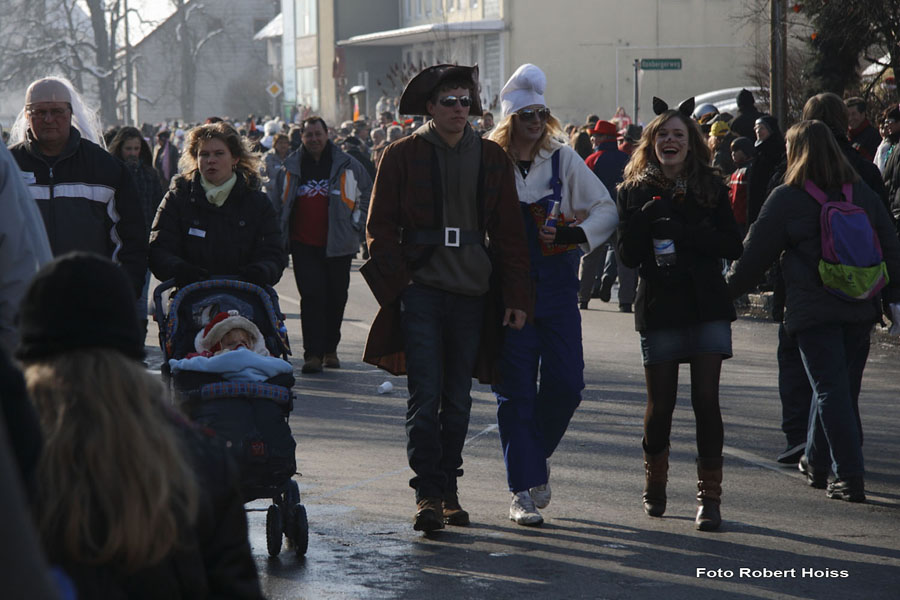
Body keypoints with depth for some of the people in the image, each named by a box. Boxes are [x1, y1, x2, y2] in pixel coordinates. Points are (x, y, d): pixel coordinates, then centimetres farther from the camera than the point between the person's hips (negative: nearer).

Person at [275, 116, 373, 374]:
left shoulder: (347, 165, 2)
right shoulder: (291, 167, 6)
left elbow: (368, 192, 15)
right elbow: (279, 202, 21)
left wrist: (357, 222, 8)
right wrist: (282, 232, 13)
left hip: (338, 243, 0)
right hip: (303, 244, 0)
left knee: (336, 298, 7)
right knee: (312, 296, -10)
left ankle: (330, 349, 22)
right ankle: (313, 353, -10)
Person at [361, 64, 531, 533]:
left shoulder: (491, 158, 9)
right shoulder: (402, 155, 2)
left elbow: (509, 231, 10)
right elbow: (380, 225, 4)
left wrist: (516, 296, 4)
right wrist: (397, 280, -8)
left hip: (471, 294, 3)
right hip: (420, 289, -3)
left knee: (458, 399, 9)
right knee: (425, 396, -9)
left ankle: (449, 489, 19)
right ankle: (427, 494, -8)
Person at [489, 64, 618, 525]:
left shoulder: (563, 159, 4)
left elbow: (606, 210, 3)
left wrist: (572, 235, -13)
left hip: (557, 287, 2)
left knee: (565, 383, -2)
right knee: (516, 391, -2)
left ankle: (538, 454, 26)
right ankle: (522, 491, 4)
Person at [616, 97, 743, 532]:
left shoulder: (711, 188, 4)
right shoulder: (636, 192, 4)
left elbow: (733, 245, -2)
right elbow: (628, 255, -2)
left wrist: (685, 234, -15)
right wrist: (646, 217, -18)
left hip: (707, 307, 0)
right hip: (659, 310, 0)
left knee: (706, 399, -7)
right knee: (661, 403, 4)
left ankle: (709, 496, -3)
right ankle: (655, 485, 26)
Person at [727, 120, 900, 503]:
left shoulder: (786, 199, -7)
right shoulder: (864, 194, 8)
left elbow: (755, 253, -1)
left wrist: (729, 287, 12)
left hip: (813, 312, -5)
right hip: (860, 309, 5)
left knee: (832, 392, -3)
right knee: (843, 388, 16)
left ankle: (851, 478, -9)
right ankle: (816, 462, 32)